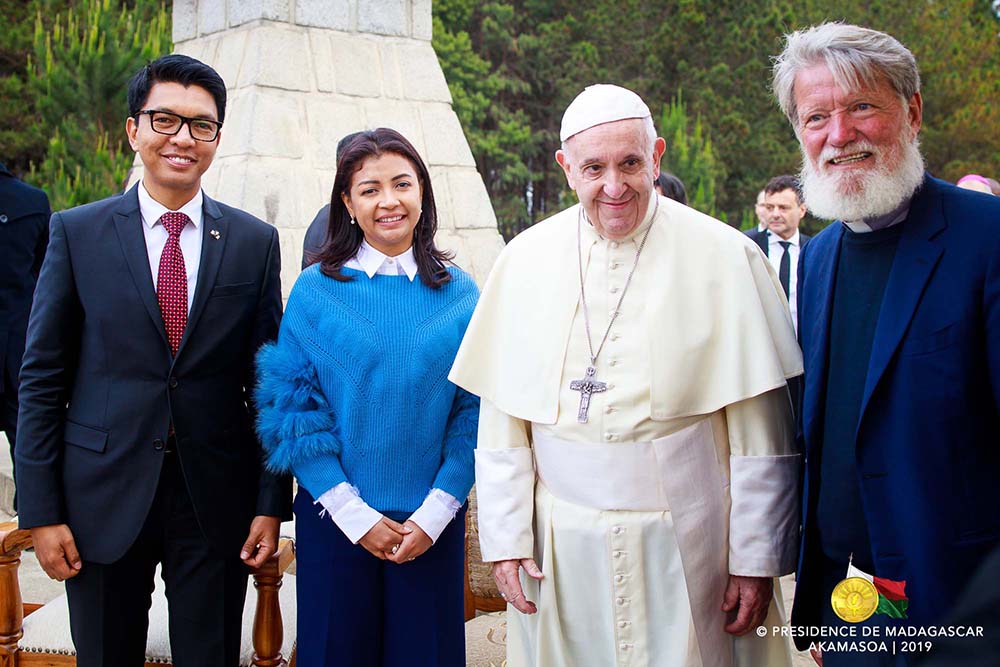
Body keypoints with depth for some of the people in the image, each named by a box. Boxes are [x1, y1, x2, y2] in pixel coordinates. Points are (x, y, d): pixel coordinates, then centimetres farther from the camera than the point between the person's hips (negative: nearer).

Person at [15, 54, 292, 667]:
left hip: (216, 501, 1)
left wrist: (272, 503, 0)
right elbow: (42, 378, -1)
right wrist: (42, 511, -4)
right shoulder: (77, 233, -1)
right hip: (103, 500, 0)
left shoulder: (255, 242, 2)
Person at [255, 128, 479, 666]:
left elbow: (474, 412, 0)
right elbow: (294, 409, -5)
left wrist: (435, 513, -9)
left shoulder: (459, 294, 0)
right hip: (336, 519, -1)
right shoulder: (316, 290, -3)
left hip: (432, 523, 1)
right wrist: (354, 514, -10)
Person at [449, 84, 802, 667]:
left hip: (686, 547, -2)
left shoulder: (726, 258, -6)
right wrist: (505, 538, 0)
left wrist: (758, 561, -7)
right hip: (561, 550, 2)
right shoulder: (525, 260, 2)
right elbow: (502, 420, 4)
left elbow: (761, 432, -6)